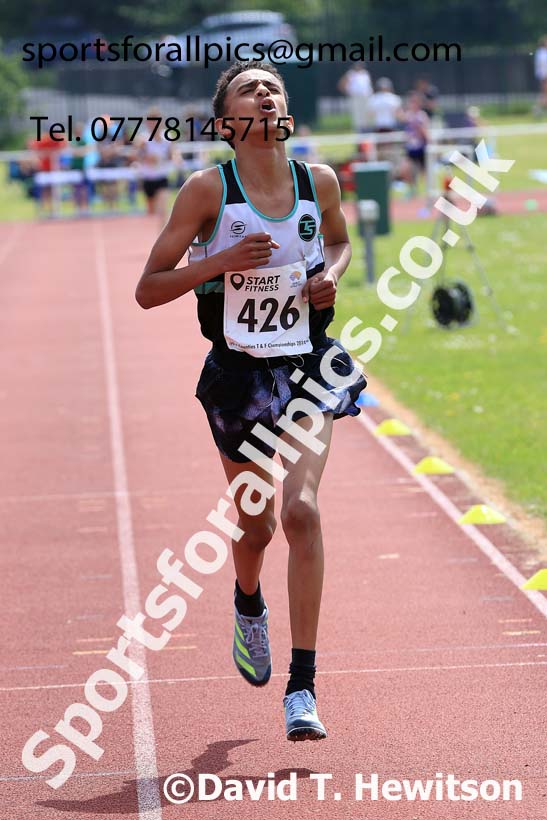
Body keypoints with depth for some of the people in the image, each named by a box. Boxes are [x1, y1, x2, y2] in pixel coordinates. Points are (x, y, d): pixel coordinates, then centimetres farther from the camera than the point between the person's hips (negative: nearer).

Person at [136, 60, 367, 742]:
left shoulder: (319, 182, -2)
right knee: (255, 525, 13)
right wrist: (222, 262, -23)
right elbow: (148, 289, -8)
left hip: (307, 373, 0)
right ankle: (248, 607, 51)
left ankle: (302, 687, -16)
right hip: (237, 374, 0)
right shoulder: (208, 189, -10)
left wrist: (331, 275, -1)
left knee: (300, 510, -19)